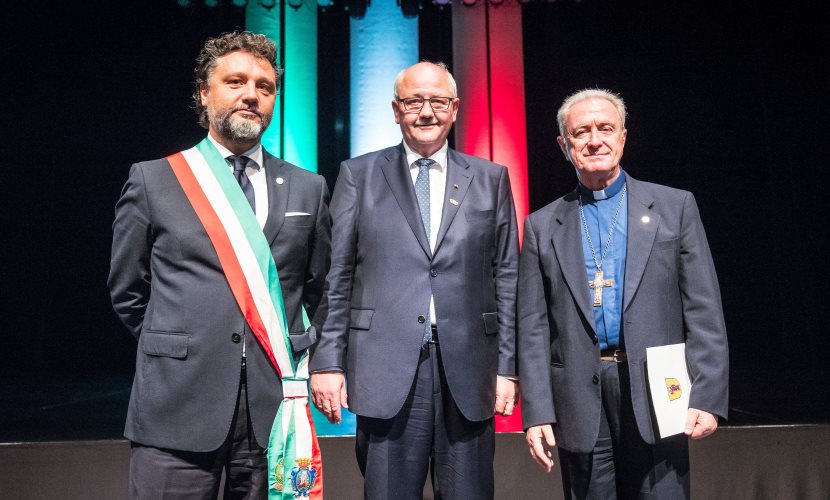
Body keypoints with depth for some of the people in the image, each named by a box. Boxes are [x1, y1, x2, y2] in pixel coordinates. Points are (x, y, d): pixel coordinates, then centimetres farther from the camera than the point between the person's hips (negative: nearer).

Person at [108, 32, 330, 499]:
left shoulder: (308, 188, 7)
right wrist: (180, 347, 8)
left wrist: (297, 352, 9)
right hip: (178, 408, -1)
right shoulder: (152, 180, 3)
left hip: (276, 407, 2)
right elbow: (128, 290, 9)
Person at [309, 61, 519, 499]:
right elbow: (335, 278, 4)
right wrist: (327, 362, -2)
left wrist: (507, 366, 3)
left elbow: (506, 278, 7)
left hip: (467, 369, 1)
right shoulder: (358, 175, 7)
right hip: (386, 369, -1)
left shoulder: (490, 179, 10)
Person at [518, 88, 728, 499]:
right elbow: (533, 327, 4)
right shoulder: (542, 226, 8)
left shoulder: (675, 206, 5)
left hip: (656, 395, -1)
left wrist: (706, 397, -8)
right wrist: (537, 413, -2)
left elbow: (704, 311, 0)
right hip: (580, 404, 1)